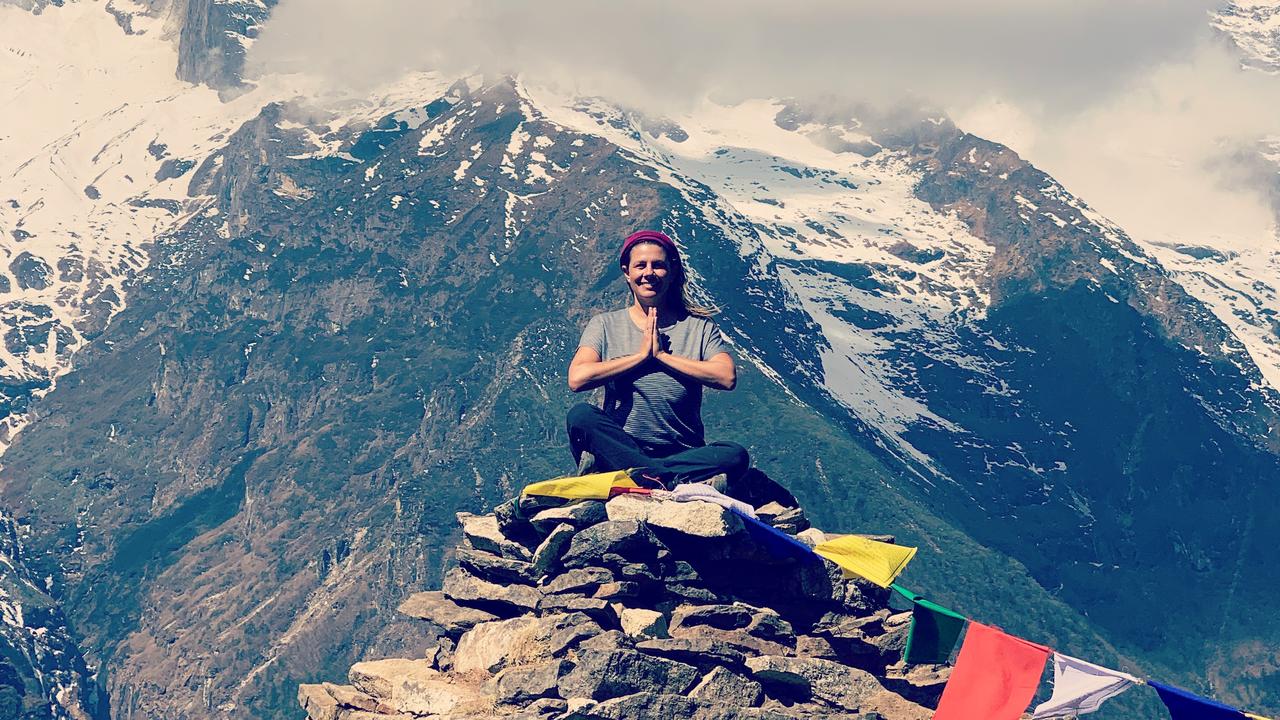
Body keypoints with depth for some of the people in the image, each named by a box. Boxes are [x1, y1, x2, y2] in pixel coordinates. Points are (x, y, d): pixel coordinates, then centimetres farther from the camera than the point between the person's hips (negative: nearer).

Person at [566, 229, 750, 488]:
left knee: (736, 455, -29)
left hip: (684, 453, 0)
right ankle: (670, 481, -36)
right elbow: (577, 379, -12)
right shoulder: (605, 325, 7)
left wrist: (662, 355, -10)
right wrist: (642, 355, -9)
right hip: (621, 445, 0)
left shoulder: (699, 327, 7)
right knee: (580, 415, -30)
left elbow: (727, 378, -12)